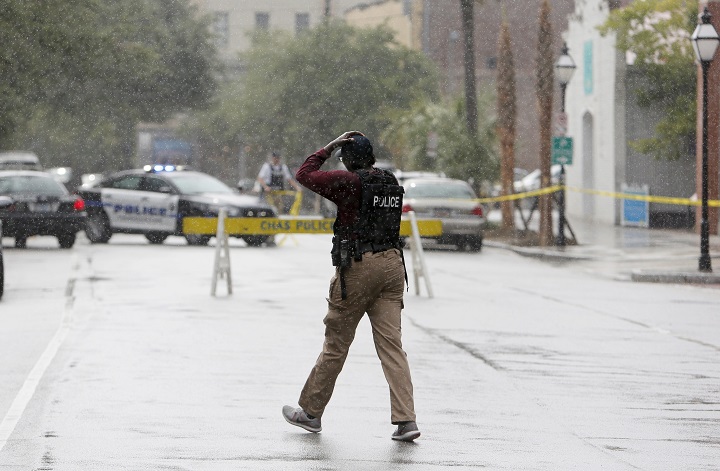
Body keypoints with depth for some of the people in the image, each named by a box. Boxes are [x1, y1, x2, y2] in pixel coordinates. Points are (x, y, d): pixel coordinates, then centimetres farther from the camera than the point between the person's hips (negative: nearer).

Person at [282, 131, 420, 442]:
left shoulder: (349, 181, -9)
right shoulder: (391, 183, 11)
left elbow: (304, 174, -6)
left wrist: (330, 147, 3)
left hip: (358, 266, -5)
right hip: (392, 264, 6)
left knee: (336, 344, 6)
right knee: (391, 345, 1)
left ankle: (310, 412, 18)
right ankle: (405, 420, -9)